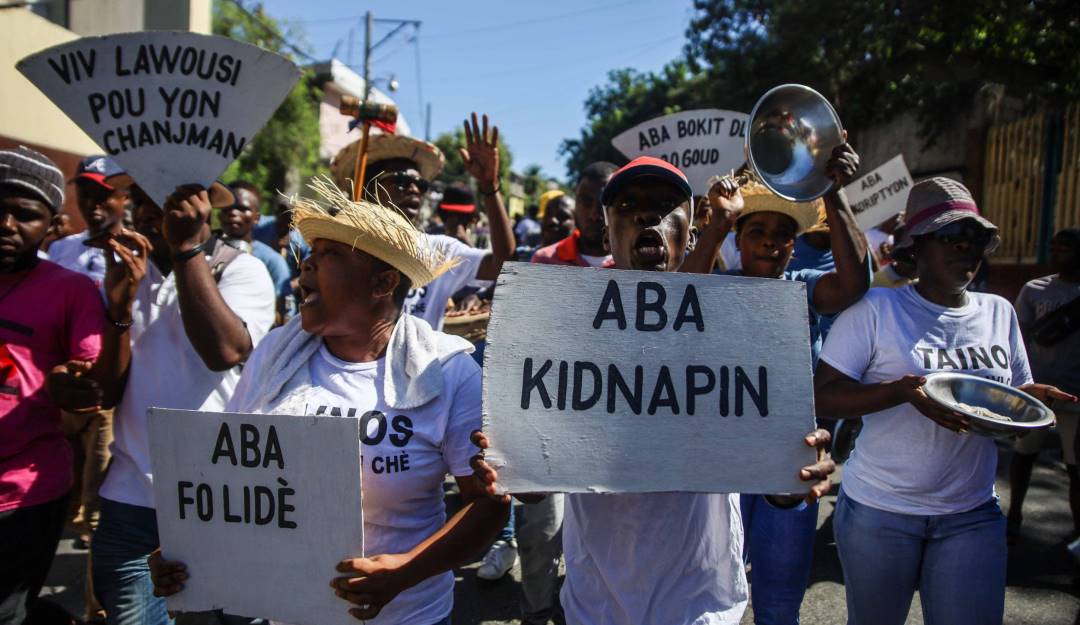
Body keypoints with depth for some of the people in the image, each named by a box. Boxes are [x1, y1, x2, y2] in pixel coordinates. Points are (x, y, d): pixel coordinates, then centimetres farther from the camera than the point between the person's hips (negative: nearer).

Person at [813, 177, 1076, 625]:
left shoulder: (1000, 313, 6)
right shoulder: (876, 309, -10)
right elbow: (823, 397, -14)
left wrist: (1030, 399, -6)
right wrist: (901, 391, -29)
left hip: (972, 515, 4)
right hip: (879, 510, -3)